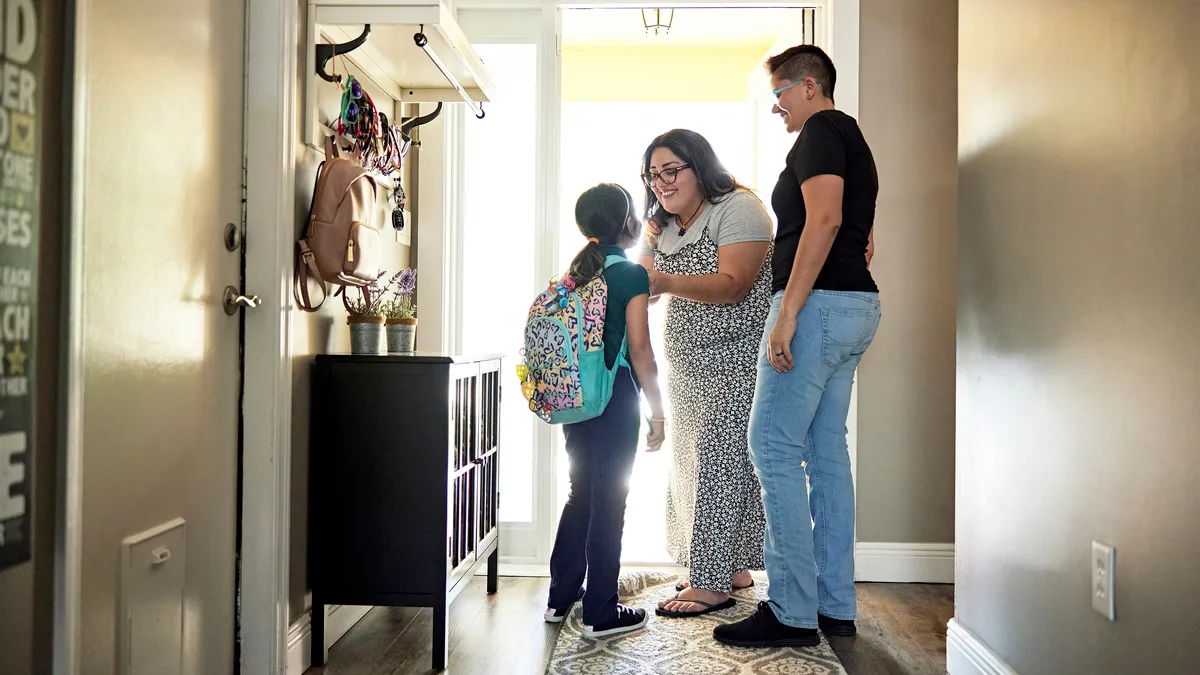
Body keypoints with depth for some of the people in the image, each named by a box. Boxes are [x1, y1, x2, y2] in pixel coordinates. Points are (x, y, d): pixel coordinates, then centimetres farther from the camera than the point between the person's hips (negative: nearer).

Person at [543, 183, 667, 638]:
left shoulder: (576, 273, 10)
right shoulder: (632, 274, -10)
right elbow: (639, 350, -13)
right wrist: (657, 411, -7)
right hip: (615, 402, -7)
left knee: (582, 495, 18)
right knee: (609, 503, 1)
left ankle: (561, 597, 27)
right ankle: (600, 613, 9)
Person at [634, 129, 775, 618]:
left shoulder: (739, 209, -9)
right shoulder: (663, 226, 17)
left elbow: (733, 285, -21)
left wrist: (667, 283, -32)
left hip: (735, 362, -8)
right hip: (686, 364, 8)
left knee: (719, 461, -10)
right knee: (688, 462, 7)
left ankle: (713, 583, -5)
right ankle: (733, 568, 19)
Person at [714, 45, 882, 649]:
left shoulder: (821, 130, -5)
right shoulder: (852, 139, 25)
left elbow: (823, 220, -21)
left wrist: (787, 313, -25)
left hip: (820, 302, -10)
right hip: (857, 306, 10)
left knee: (773, 446, -9)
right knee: (826, 452, 10)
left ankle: (792, 611, -6)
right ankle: (835, 606, 14)